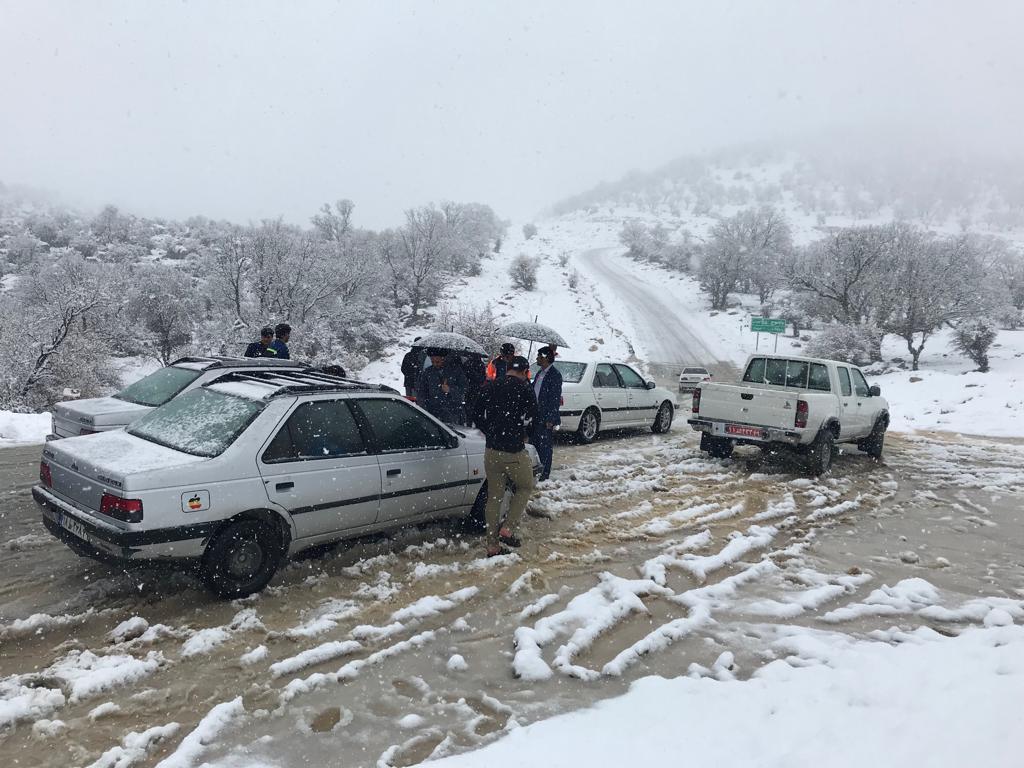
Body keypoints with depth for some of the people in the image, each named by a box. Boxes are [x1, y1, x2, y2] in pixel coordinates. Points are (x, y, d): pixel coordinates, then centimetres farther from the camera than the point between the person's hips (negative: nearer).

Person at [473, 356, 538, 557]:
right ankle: (508, 529, 7)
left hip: (491, 451, 5)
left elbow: (478, 417, 9)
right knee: (525, 488, 19)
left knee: (494, 497, 12)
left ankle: (492, 546, 15)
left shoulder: (489, 387, 6)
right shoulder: (525, 390, -8)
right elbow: (531, 418, -6)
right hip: (514, 452, -5)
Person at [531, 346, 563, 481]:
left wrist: (550, 419, -19)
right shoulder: (539, 373, 14)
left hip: (546, 418, -8)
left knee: (545, 447, 0)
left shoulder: (555, 374, -12)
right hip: (536, 416, 8)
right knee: (534, 444, 14)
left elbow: (556, 398, -16)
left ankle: (544, 474, 9)